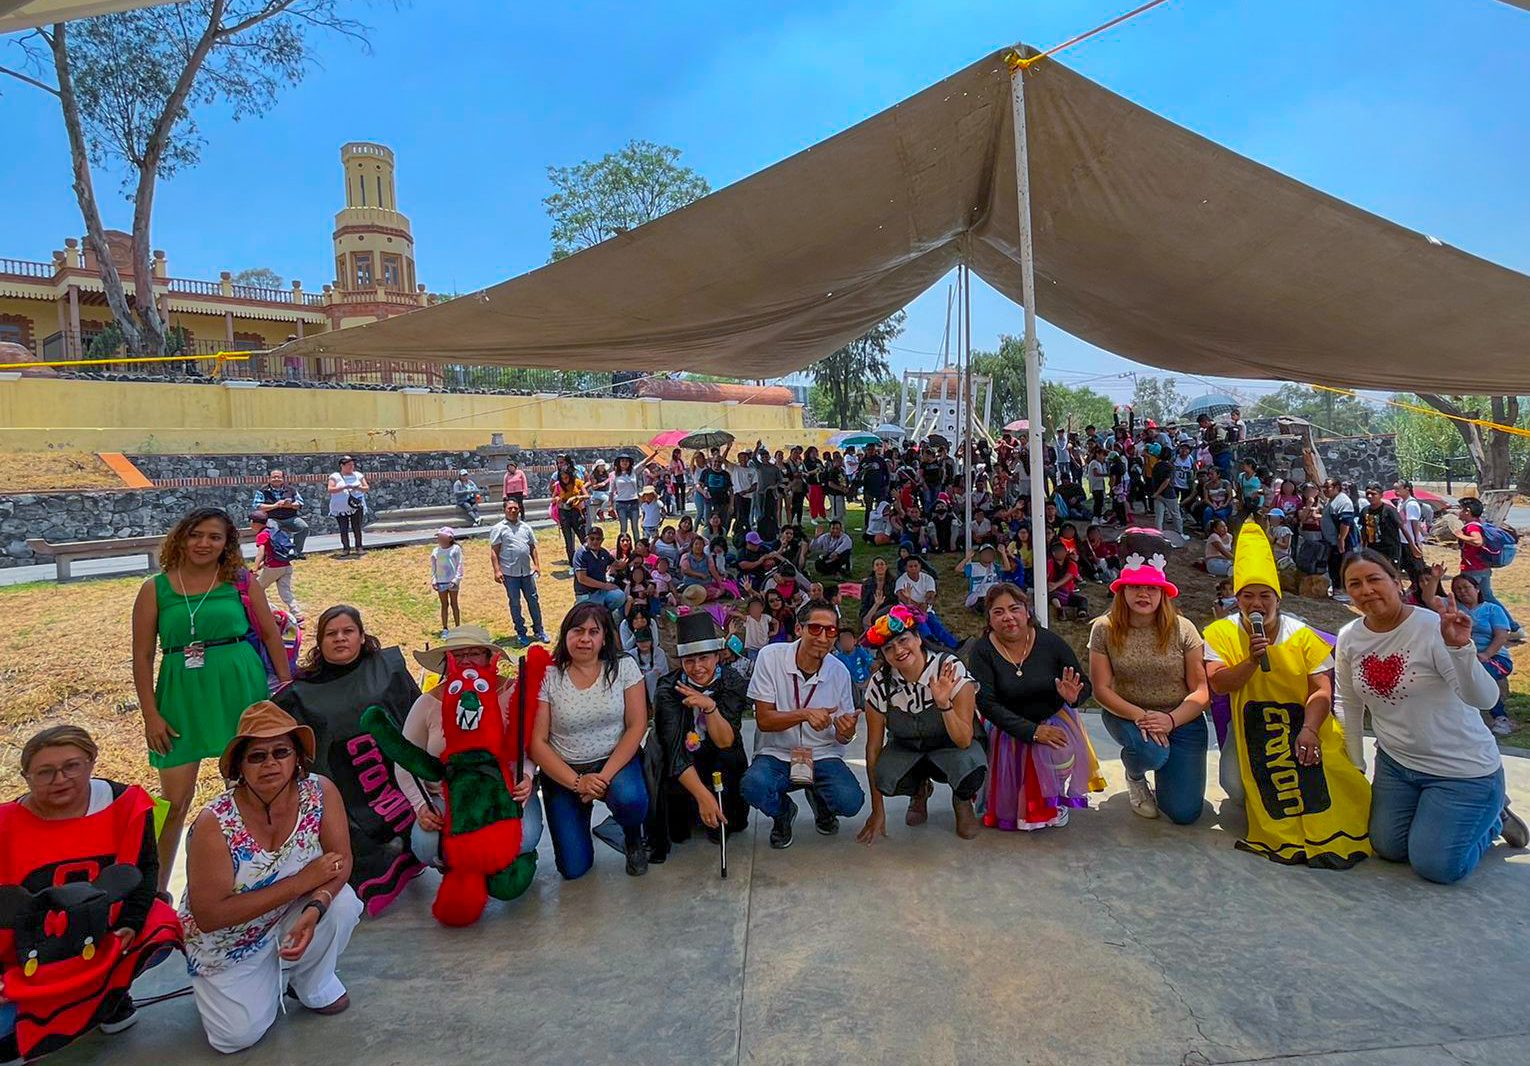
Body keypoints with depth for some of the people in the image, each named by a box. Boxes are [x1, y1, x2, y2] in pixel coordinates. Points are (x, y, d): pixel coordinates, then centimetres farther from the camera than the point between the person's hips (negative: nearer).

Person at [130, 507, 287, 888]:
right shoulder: (155, 589, 1)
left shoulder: (240, 582, 1)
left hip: (240, 690, 0)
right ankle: (156, 887, 22)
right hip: (181, 697, 0)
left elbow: (271, 634, 6)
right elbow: (142, 656, 2)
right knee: (174, 802, 4)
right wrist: (150, 715, -2)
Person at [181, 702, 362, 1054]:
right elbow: (209, 915, -27)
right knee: (239, 1035, -12)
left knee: (342, 903, -27)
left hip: (289, 918, 2)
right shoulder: (215, 824, -28)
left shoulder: (320, 793, -21)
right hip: (226, 943, -2)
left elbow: (341, 860, -18)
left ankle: (315, 985, 2)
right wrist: (303, 881, -30)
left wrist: (315, 909, -38)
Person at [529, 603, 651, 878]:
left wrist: (605, 776, -19)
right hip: (563, 772, 0)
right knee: (574, 868, -7)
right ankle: (582, 812, 26)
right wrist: (577, 782, -19)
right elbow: (537, 741, -9)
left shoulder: (623, 667, -6)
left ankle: (633, 838, 3)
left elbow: (636, 726, -8)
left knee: (630, 799, -34)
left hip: (614, 761, 0)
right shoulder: (547, 677, -8)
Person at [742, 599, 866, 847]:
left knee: (850, 801, -26)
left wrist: (846, 732, -21)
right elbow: (763, 720, -13)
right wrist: (805, 714, -29)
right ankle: (783, 812, 6)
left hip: (823, 756, 2)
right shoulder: (770, 657, -13)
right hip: (776, 754, -1)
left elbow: (842, 737, 4)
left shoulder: (840, 672, -5)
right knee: (753, 786, -33)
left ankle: (819, 801, 15)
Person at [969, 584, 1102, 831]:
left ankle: (1057, 800, 2)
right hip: (1010, 730, 0)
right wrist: (1033, 731, -28)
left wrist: (1074, 696, -30)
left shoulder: (1050, 642, -12)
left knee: (1061, 755, -33)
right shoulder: (982, 651, -15)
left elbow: (1086, 687, -4)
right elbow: (986, 704, -20)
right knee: (1009, 811, -6)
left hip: (1054, 722, 0)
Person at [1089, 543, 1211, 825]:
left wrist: (1170, 720, -26)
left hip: (1181, 720, 1)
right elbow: (1101, 690, -10)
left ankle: (1162, 775, 31)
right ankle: (1135, 777, 5)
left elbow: (1201, 690, -10)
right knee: (1151, 753, -36)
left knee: (1185, 813, -6)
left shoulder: (1182, 629, -10)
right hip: (1127, 715, -1)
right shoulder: (1104, 629, -10)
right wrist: (1141, 716, -24)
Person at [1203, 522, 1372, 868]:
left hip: (1302, 720, 0)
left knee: (1330, 776, -26)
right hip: (1250, 725, 0)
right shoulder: (1222, 633, -2)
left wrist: (1309, 729, -23)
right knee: (1237, 788, -21)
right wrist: (1252, 661, -27)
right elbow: (1218, 684, -11)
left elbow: (1322, 689, -7)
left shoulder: (1302, 635, -1)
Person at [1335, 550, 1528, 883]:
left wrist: (1460, 648, -45)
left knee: (1434, 866, -5)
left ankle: (1493, 814, 22)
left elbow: (1485, 700, -29)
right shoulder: (1349, 638, -6)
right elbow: (1349, 706, 6)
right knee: (1388, 849, 9)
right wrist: (1355, 767, 9)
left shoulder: (1433, 628, -22)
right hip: (1395, 763, 5)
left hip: (1461, 768, -5)